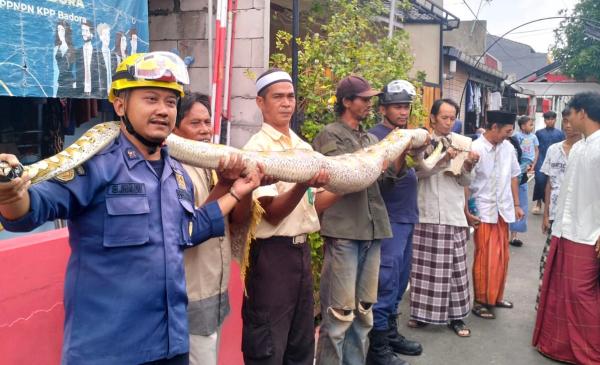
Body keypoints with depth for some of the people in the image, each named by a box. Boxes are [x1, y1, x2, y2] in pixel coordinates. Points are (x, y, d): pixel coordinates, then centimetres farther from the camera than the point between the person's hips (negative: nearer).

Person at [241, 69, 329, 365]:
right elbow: (273, 213, -18)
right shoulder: (257, 148, -12)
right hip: (272, 253, -7)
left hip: (301, 249, 8)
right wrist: (303, 185, -35)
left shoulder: (304, 147, 10)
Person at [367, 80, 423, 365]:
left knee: (398, 283, 16)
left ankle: (391, 334, 29)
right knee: (386, 284, -5)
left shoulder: (405, 135, 14)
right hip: (388, 221, -9)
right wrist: (402, 157, -40)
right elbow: (387, 175, -24)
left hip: (406, 219, 9)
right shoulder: (376, 136, -11)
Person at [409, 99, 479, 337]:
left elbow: (465, 182, 6)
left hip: (453, 215, 1)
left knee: (455, 267, 4)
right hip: (425, 213, -1)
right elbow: (417, 171, -13)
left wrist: (469, 167, -13)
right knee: (424, 266, 5)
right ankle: (423, 312, 19)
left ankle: (456, 316, 14)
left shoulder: (462, 143, 6)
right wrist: (442, 159, -24)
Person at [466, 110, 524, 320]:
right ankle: (480, 302, 14)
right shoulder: (475, 149, -15)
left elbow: (513, 176, 13)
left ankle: (495, 297, 28)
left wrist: (516, 205, 12)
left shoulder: (508, 147, 2)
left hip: (503, 210, 6)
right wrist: (466, 212, -14)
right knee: (485, 258, 1)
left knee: (502, 257, 13)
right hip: (484, 212, -6)